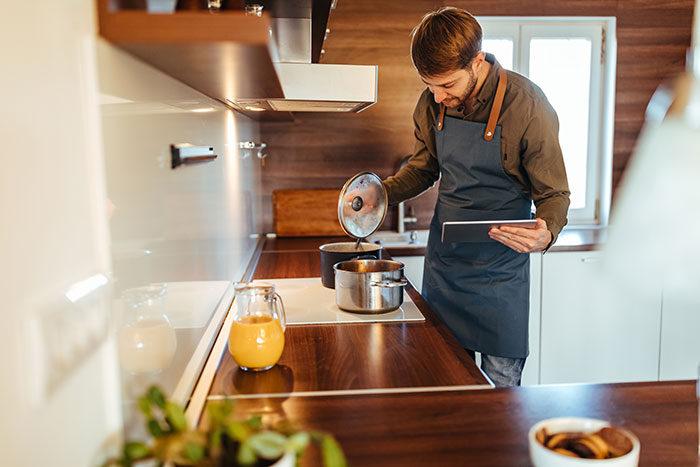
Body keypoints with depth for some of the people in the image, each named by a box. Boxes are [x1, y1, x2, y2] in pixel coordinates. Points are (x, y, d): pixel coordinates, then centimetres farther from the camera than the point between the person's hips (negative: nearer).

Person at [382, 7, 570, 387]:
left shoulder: (527, 107, -17)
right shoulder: (432, 104, -2)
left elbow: (554, 194, -9)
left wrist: (545, 233, -31)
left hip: (499, 272, -4)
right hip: (442, 264, 5)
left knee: (500, 382, 4)